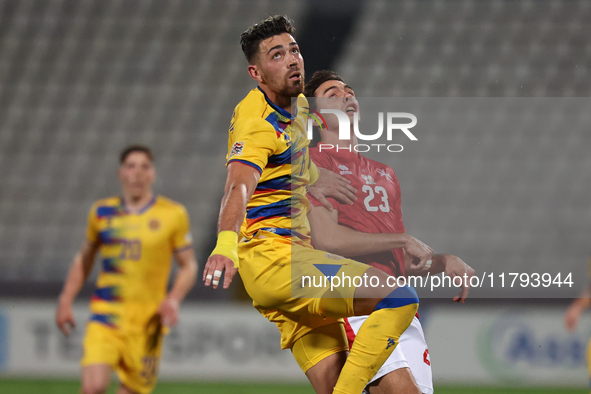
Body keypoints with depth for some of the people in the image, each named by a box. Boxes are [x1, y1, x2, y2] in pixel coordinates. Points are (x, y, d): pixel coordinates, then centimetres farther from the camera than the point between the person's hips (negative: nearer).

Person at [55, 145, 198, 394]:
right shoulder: (102, 212, 8)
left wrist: (173, 300, -11)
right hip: (105, 315, 1)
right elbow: (84, 259, 22)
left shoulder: (172, 215, 2)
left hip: (146, 321, -1)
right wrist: (65, 301, 14)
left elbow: (189, 266, 7)